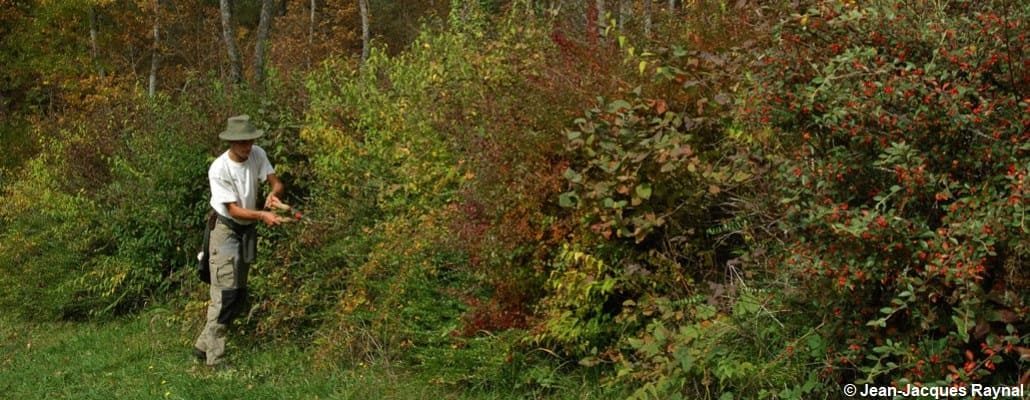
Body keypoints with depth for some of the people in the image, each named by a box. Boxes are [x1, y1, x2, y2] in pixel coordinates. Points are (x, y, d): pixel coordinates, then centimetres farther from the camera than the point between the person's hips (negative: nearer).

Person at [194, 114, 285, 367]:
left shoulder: (258, 155, -8)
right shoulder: (219, 170, -23)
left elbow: (275, 182, -7)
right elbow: (234, 209, -23)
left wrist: (273, 193, -31)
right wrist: (263, 215, -37)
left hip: (248, 230, 7)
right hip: (226, 230, -7)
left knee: (240, 295, 11)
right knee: (226, 293, -14)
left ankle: (204, 346, 23)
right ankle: (215, 357, -9)